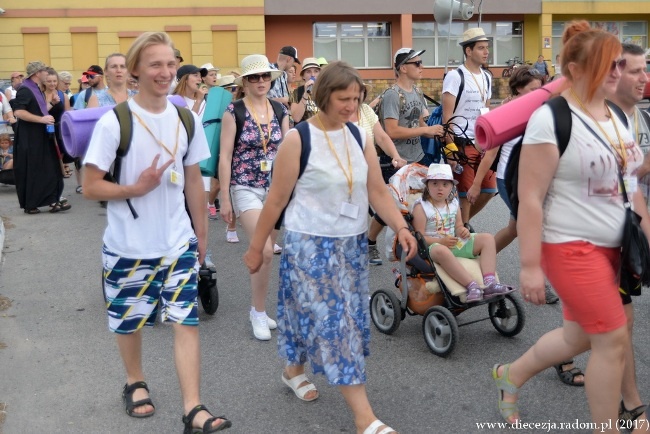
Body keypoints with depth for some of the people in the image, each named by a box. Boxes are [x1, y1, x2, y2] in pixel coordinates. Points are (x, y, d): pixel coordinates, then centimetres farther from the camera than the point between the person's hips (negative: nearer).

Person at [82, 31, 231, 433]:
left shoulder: (187, 120, 0)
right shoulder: (114, 122, -13)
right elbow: (90, 187, -10)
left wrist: (202, 233, 12)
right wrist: (135, 188, -24)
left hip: (178, 242, 2)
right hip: (128, 247, -2)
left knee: (187, 321, -5)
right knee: (130, 321, 16)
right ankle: (136, 383, 41)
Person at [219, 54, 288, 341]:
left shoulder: (280, 110, 6)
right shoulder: (234, 111, -6)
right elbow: (225, 156, -7)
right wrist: (225, 198, -10)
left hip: (276, 188, 4)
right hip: (246, 188, -4)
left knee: (263, 250, 10)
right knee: (265, 250, -16)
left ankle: (258, 310, 26)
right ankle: (258, 312, 2)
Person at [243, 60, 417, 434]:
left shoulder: (360, 136, 3)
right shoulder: (298, 140, -13)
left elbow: (378, 190, 1)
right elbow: (277, 199, -9)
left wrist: (401, 227, -14)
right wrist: (256, 247, -3)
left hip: (353, 243, 6)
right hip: (311, 244, -6)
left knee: (350, 318, 15)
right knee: (333, 320, -6)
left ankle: (294, 370, 41)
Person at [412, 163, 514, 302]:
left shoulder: (453, 204, 13)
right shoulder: (421, 207, -6)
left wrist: (463, 231, -5)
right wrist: (441, 241, -24)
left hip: (456, 243, 7)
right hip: (433, 246, -7)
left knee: (487, 238, -8)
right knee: (441, 251, -43)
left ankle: (489, 283, -27)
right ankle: (472, 286, -47)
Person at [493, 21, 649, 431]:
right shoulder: (551, 119, -16)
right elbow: (530, 198, -17)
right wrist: (530, 266, -18)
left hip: (612, 247, 8)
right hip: (571, 248, -8)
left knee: (578, 336, 17)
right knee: (613, 340, -4)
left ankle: (511, 375, 41)